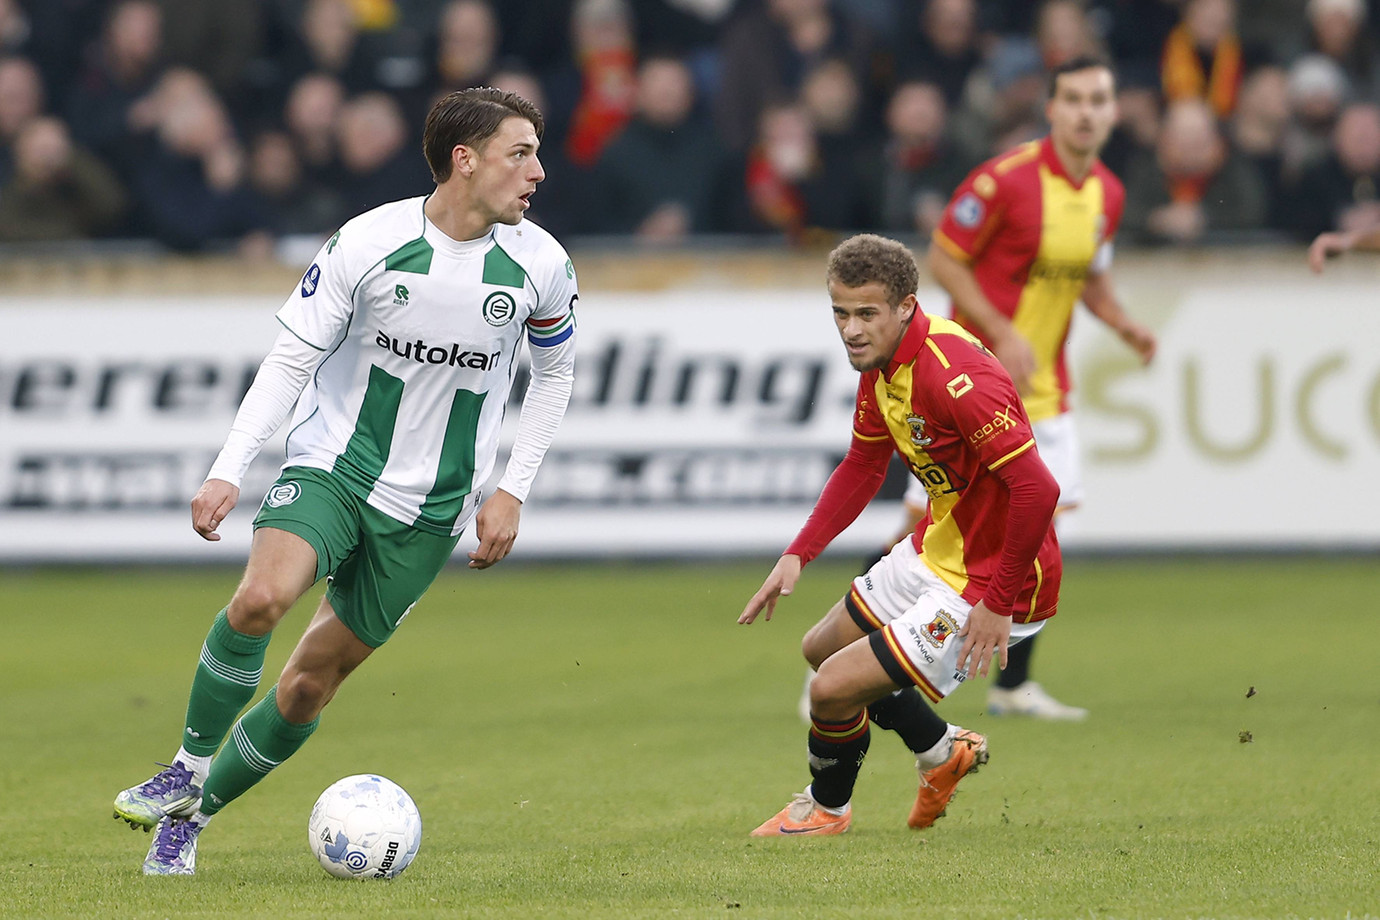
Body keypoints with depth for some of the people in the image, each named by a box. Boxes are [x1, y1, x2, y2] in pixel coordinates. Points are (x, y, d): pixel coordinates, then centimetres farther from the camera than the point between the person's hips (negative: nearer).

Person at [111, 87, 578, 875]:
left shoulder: (540, 264, -6)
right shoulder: (368, 243, -12)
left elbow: (555, 372, 11)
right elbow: (291, 359, -5)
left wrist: (512, 493, 4)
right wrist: (229, 471, -14)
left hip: (429, 506, 2)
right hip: (332, 463, -2)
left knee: (311, 684, 2)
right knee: (261, 599, -30)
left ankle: (192, 815, 21)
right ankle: (190, 765, -8)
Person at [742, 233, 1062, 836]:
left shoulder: (953, 375, -32)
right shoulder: (880, 363, -1)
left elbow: (1037, 490, -35)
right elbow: (863, 465, 15)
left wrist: (998, 605, -28)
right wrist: (797, 555, 6)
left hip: (991, 583, -10)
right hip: (935, 551, 10)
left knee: (834, 688, -10)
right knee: (823, 649, 25)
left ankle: (827, 807, 21)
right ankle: (943, 752, 43)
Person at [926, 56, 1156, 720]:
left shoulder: (1107, 193, 5)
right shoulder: (1006, 178, -17)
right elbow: (942, 256, -13)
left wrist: (1120, 323, 1)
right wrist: (1002, 334, -20)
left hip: (1043, 384, 7)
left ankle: (1013, 685, 12)